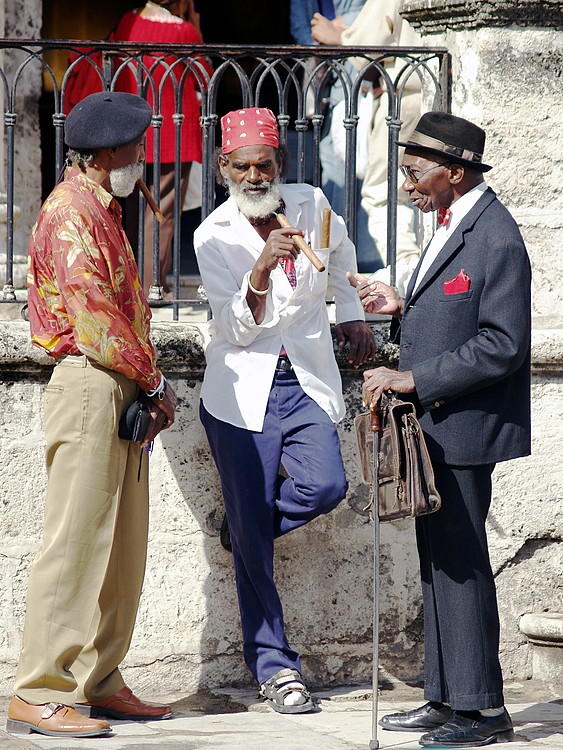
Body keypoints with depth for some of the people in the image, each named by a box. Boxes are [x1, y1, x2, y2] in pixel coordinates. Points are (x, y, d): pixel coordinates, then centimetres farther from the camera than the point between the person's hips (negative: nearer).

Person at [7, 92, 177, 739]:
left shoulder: (102, 211, 20)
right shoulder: (70, 212, -11)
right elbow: (94, 315, -18)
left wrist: (149, 385, 6)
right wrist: (154, 380, -8)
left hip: (123, 393, 10)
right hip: (89, 387, -10)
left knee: (122, 548, 11)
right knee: (75, 544, -10)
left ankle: (99, 683, 16)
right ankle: (39, 694, -8)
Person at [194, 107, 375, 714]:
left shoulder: (310, 205, 3)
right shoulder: (213, 237, -5)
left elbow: (340, 252, 27)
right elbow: (240, 328, -13)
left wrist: (351, 316, 28)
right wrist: (263, 267, -27)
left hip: (307, 380, 2)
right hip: (245, 387, -2)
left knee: (325, 487, -23)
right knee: (251, 541, -4)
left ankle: (247, 528, 9)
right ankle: (273, 665, 5)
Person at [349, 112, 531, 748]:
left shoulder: (495, 238, -16)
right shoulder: (451, 227, 15)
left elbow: (503, 344, -22)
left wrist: (415, 378, -20)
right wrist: (400, 310, 6)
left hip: (465, 428, -10)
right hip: (435, 427, 10)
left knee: (460, 563, -6)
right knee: (438, 563, 13)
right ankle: (446, 698, 19)